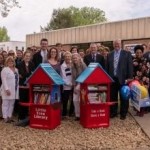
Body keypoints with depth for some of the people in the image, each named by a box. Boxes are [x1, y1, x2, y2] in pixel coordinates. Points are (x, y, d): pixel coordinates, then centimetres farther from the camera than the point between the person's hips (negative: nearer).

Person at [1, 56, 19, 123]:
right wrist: (6, 89, -21)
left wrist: (17, 88, 9)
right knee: (5, 104, -1)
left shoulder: (16, 70, 14)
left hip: (14, 90, 7)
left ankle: (9, 117, 17)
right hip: (7, 90, -7)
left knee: (12, 104, 10)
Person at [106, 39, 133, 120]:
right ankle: (113, 112, 23)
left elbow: (130, 66, -4)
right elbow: (107, 67, 11)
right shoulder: (109, 55, 11)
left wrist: (129, 77, -10)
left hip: (123, 79, -3)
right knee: (113, 97, 10)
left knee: (123, 97, 6)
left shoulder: (127, 53, 0)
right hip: (112, 79, 3)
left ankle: (123, 113, 17)